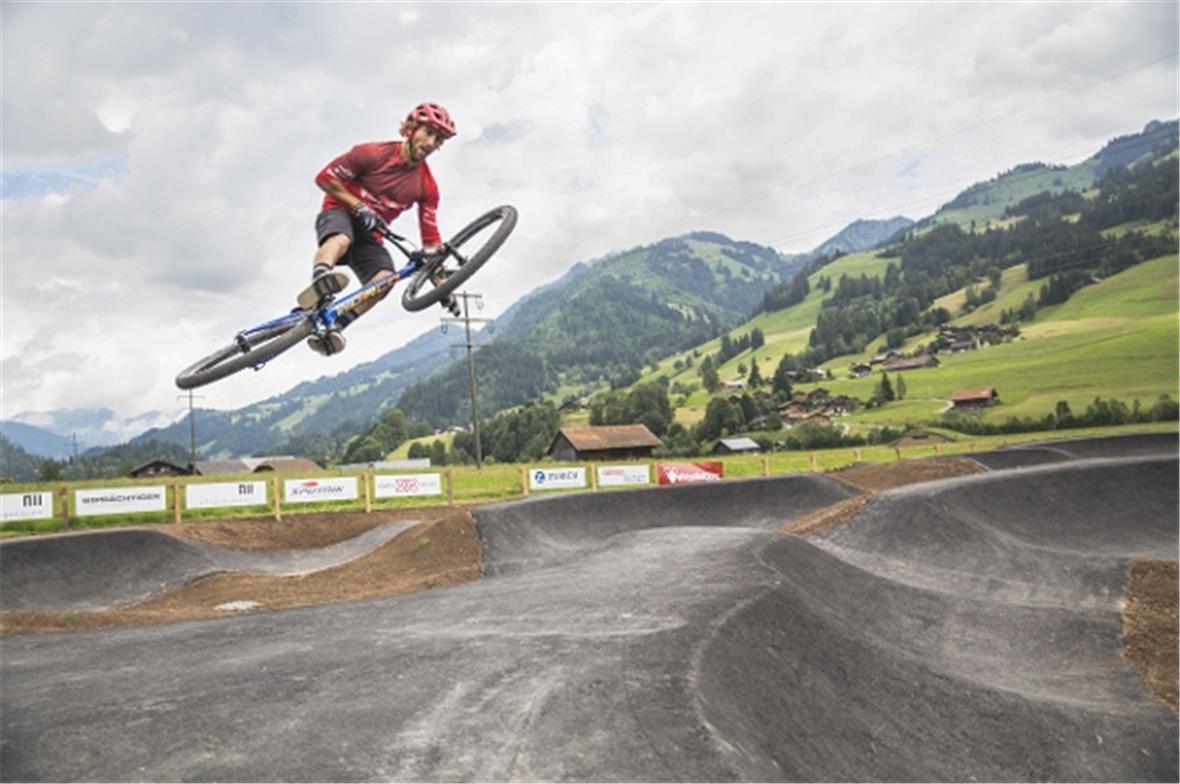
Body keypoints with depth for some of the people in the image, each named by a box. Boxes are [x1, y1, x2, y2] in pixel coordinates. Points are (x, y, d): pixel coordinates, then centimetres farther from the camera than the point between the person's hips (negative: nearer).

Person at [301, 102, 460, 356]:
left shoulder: (427, 187, -4)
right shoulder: (373, 153, -14)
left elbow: (430, 239, -2)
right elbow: (324, 178, -9)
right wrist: (359, 207, -19)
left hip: (370, 235, 3)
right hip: (339, 213, -3)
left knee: (386, 278, -27)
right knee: (341, 239, -40)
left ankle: (332, 328, -29)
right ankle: (319, 280, -67)